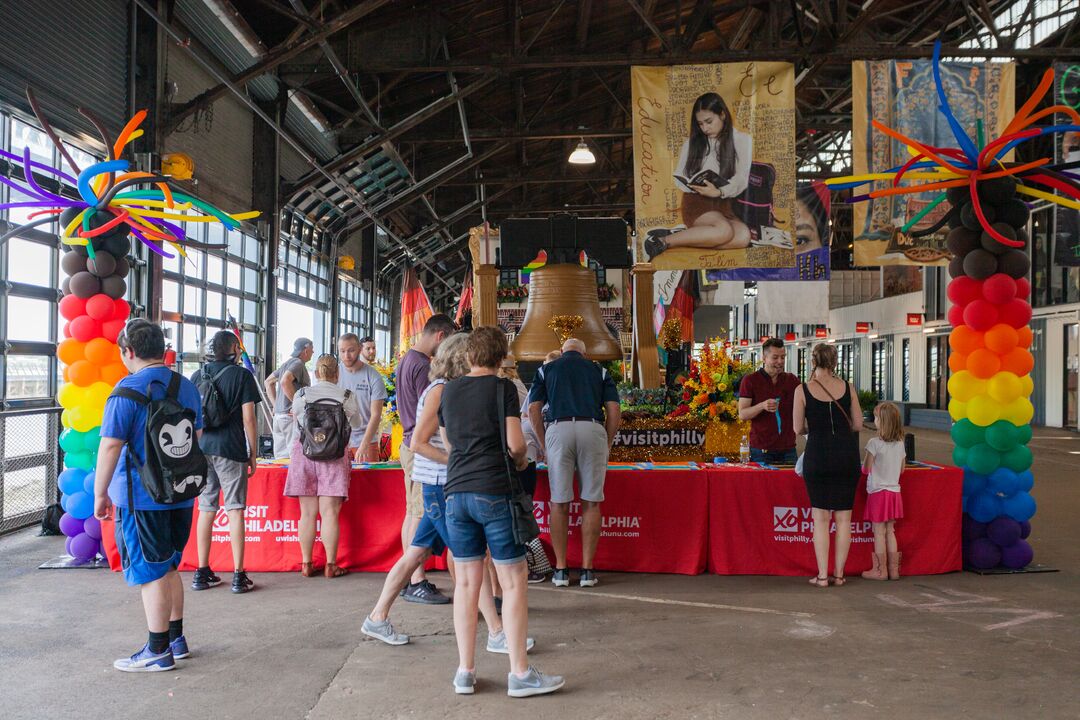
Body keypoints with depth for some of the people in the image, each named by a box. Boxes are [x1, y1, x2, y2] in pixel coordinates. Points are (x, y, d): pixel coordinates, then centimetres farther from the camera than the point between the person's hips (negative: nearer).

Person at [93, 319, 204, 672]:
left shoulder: (128, 391, -14)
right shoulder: (187, 387, 8)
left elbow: (110, 446, -17)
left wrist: (100, 493, -8)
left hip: (140, 497, -7)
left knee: (150, 573, 1)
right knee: (168, 568, 19)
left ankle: (158, 652, 9)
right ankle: (176, 639, 28)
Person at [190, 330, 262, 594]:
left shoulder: (197, 376, 10)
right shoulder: (242, 375, -3)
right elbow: (249, 418, -6)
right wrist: (254, 454, 1)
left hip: (202, 448, 4)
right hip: (231, 450, -4)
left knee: (205, 510, 11)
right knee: (235, 511, 0)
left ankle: (202, 573, 17)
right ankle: (238, 576, 1)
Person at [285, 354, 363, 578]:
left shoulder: (301, 395, 1)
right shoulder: (347, 397, -1)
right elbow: (357, 424, 17)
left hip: (304, 453, 2)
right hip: (334, 456, -1)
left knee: (307, 513, 8)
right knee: (330, 513, 1)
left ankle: (306, 564, 14)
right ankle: (331, 565, 5)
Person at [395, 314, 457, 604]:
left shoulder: (406, 360, 15)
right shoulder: (423, 366, -17)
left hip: (410, 444, 10)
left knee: (412, 512, 13)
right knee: (421, 515, -6)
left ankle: (411, 579, 20)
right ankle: (417, 583, -1)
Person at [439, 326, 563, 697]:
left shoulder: (448, 391, 12)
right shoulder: (503, 388, -3)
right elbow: (515, 444, -9)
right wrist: (520, 462, 11)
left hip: (456, 492, 5)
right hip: (495, 492, -5)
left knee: (466, 582, 10)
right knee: (513, 582, 2)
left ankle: (465, 671, 14)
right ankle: (520, 673, 6)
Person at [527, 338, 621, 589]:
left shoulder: (547, 369, 20)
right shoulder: (599, 370, 22)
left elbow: (533, 410, 10)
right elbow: (613, 410, 10)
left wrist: (544, 445, 17)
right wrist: (607, 445, 18)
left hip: (558, 429, 0)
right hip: (593, 430, 0)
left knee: (559, 503, 7)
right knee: (591, 502, 7)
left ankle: (561, 569, 12)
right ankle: (587, 570, 10)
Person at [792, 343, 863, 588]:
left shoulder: (803, 390, -5)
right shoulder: (847, 388, 1)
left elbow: (798, 429, -1)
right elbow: (858, 425, 4)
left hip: (818, 454, -2)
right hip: (847, 454, 2)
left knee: (821, 518, 6)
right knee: (843, 517, 10)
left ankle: (822, 576, 7)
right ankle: (839, 573, 15)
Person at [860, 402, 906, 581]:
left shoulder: (874, 443, -15)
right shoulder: (900, 444, 4)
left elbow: (866, 468, -12)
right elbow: (902, 468, 13)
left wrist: (863, 467, 9)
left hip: (878, 492, -6)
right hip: (894, 491, 6)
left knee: (879, 532, 2)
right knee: (890, 531, 13)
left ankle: (881, 570, 7)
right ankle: (894, 569, 16)